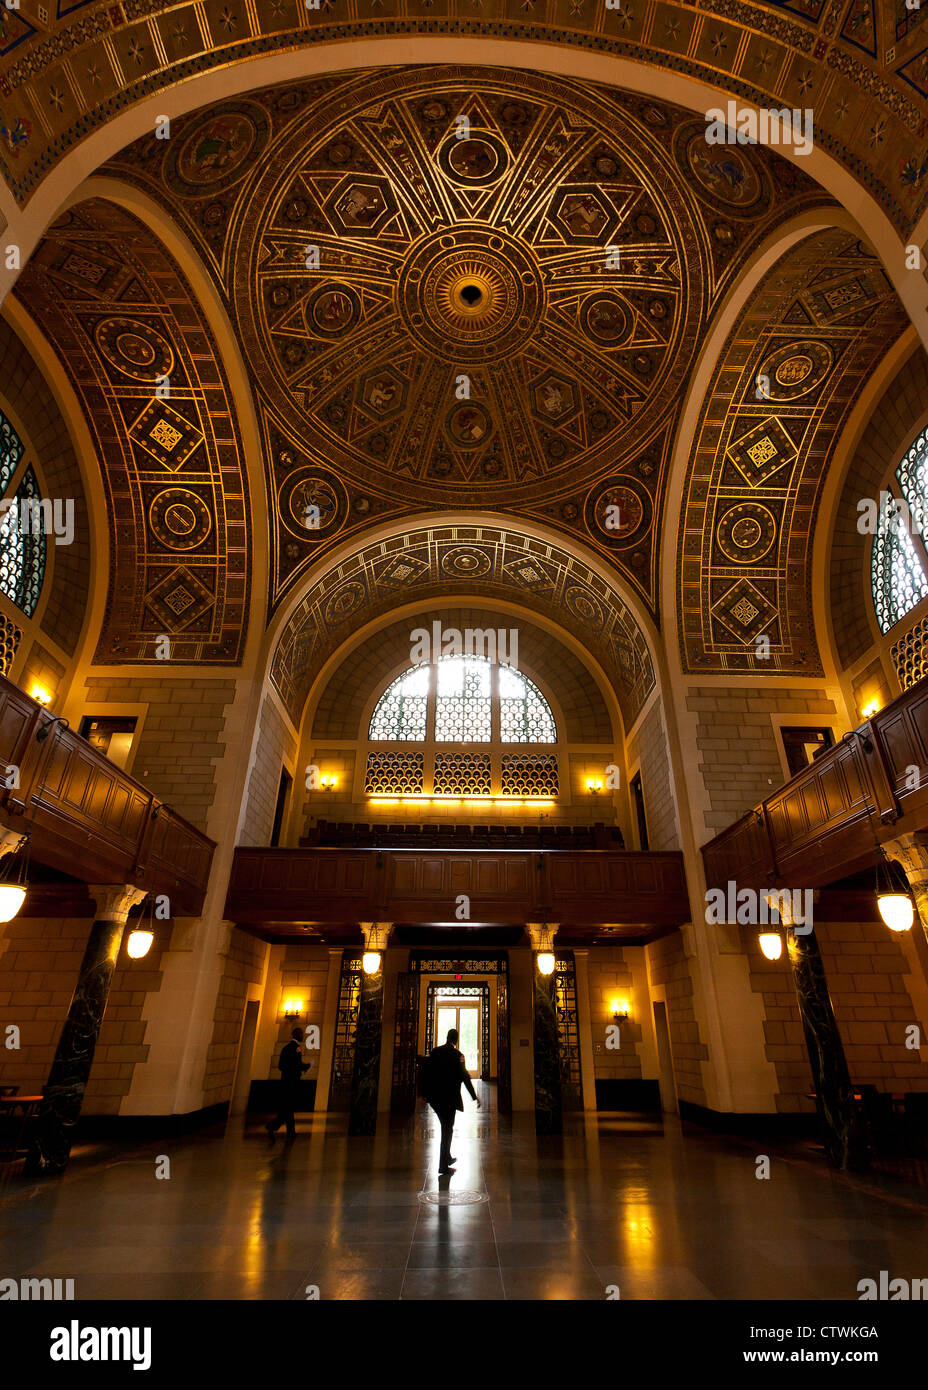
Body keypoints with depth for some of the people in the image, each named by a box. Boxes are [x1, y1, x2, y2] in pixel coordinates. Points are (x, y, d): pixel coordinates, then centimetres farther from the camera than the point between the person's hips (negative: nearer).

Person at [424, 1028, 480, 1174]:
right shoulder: (457, 1054, -12)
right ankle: (443, 1166, 7)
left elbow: (427, 1073, 4)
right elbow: (464, 1077, -11)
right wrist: (474, 1097, -5)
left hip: (434, 1097, 5)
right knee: (447, 1129, 5)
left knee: (445, 1127, 22)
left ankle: (447, 1158, 33)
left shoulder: (435, 1051, 2)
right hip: (450, 1097, -5)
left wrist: (426, 1093, 11)